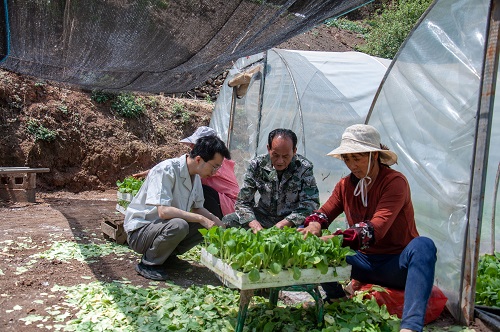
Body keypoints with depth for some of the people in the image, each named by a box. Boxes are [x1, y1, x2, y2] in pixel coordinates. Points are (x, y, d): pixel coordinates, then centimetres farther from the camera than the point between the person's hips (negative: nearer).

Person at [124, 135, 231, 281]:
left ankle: (167, 255, 6)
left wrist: (215, 220, -8)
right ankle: (148, 264, -10)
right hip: (139, 231, -8)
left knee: (207, 227, -6)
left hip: (164, 226, 8)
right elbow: (163, 211, -33)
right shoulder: (166, 170, -24)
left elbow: (197, 208, 12)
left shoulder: (196, 176, 1)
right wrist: (201, 219, -29)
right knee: (178, 225, -35)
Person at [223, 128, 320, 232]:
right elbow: (243, 202, -7)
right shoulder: (256, 165, -8)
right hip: (264, 216, 2)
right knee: (227, 221, -20)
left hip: (292, 221, -2)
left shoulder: (304, 168, -12)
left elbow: (310, 204, -17)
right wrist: (255, 226, -26)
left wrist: (282, 224, -30)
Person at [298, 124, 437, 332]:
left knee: (423, 245, -37)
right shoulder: (346, 184, 3)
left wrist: (337, 239, -42)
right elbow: (324, 212, 0)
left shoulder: (395, 181, -15)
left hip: (398, 264, -5)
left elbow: (377, 228, -29)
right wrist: (314, 224, -25)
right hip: (365, 261, 5)